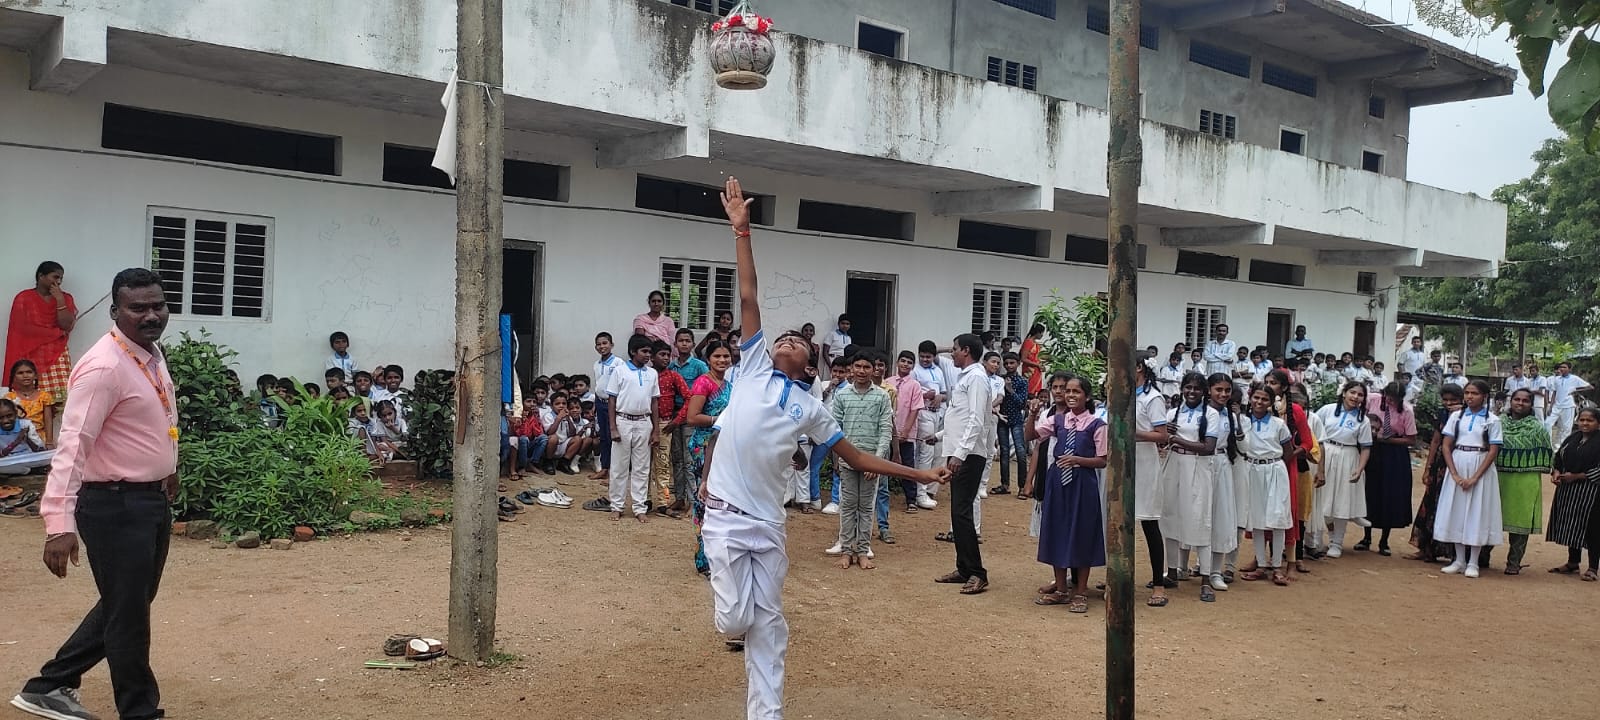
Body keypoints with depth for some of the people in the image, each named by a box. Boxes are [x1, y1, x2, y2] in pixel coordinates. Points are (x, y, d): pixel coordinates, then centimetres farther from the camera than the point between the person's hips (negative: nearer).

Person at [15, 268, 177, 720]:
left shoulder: (152, 353, 6)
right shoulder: (104, 367, -21)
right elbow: (72, 445, -28)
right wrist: (60, 521, -34)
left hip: (153, 498, 10)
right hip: (115, 504, -10)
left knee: (127, 604, 20)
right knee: (128, 612, 4)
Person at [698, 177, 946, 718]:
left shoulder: (811, 408, 10)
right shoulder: (754, 364, 6)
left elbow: (856, 458, 15)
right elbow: (748, 297, 2)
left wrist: (920, 474, 11)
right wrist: (742, 230, 0)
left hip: (767, 523, 2)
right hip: (725, 515, -2)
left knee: (768, 626, 6)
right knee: (735, 621, -4)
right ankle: (727, 589, 31)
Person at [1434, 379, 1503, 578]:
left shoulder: (1492, 420, -2)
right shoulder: (1456, 416, 5)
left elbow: (1493, 451, -6)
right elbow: (1447, 446, 2)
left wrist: (1474, 478, -13)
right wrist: (1455, 475, -9)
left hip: (1481, 470, -2)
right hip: (1456, 466, 3)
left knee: (1477, 513, 1)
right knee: (1456, 511, 5)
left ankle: (1473, 563, 8)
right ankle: (1459, 561, 14)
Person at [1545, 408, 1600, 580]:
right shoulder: (1572, 438, 11)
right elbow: (1558, 457, 16)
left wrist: (1575, 476, -16)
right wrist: (1556, 473, -3)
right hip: (1567, 490, 6)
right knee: (1570, 527, 13)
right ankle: (1572, 563, 25)